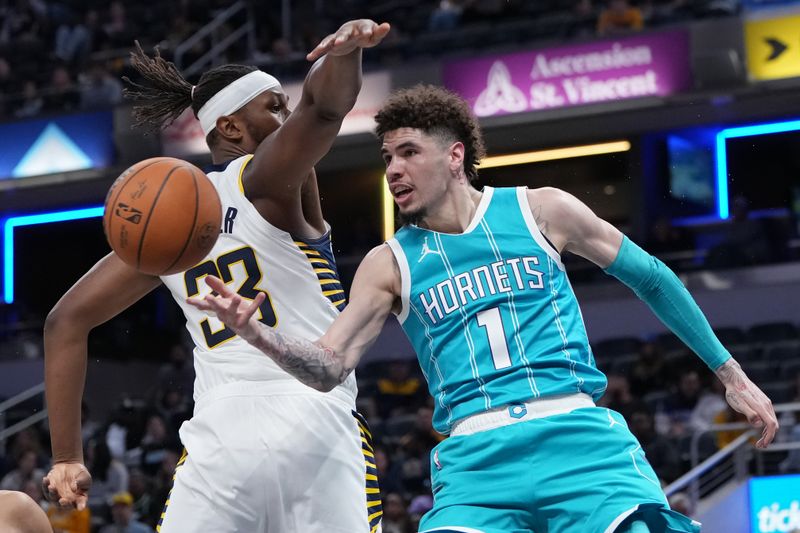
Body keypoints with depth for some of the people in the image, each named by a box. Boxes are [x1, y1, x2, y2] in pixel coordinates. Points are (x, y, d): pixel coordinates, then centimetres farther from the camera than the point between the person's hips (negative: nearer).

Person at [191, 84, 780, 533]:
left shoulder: (540, 210, 9)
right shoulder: (389, 265, 11)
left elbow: (650, 275, 18)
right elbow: (330, 368, 2)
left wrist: (730, 372, 20)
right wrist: (256, 332, -18)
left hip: (579, 438, -1)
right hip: (476, 461, 1)